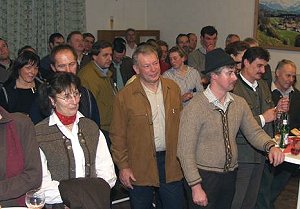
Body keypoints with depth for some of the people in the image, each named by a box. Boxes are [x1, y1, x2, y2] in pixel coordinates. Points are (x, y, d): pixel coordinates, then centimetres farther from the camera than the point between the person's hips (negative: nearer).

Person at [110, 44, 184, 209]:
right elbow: (117, 135, -5)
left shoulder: (173, 88, 3)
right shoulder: (125, 96, -9)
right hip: (139, 167, -3)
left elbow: (180, 123, 11)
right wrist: (123, 166, -7)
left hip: (170, 162, 3)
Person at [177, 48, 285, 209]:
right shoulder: (194, 108, -19)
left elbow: (254, 132, 3)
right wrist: (196, 187, -18)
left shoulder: (239, 103, 0)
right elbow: (185, 151, -17)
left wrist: (271, 146, -18)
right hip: (204, 176, -6)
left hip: (230, 175, 6)